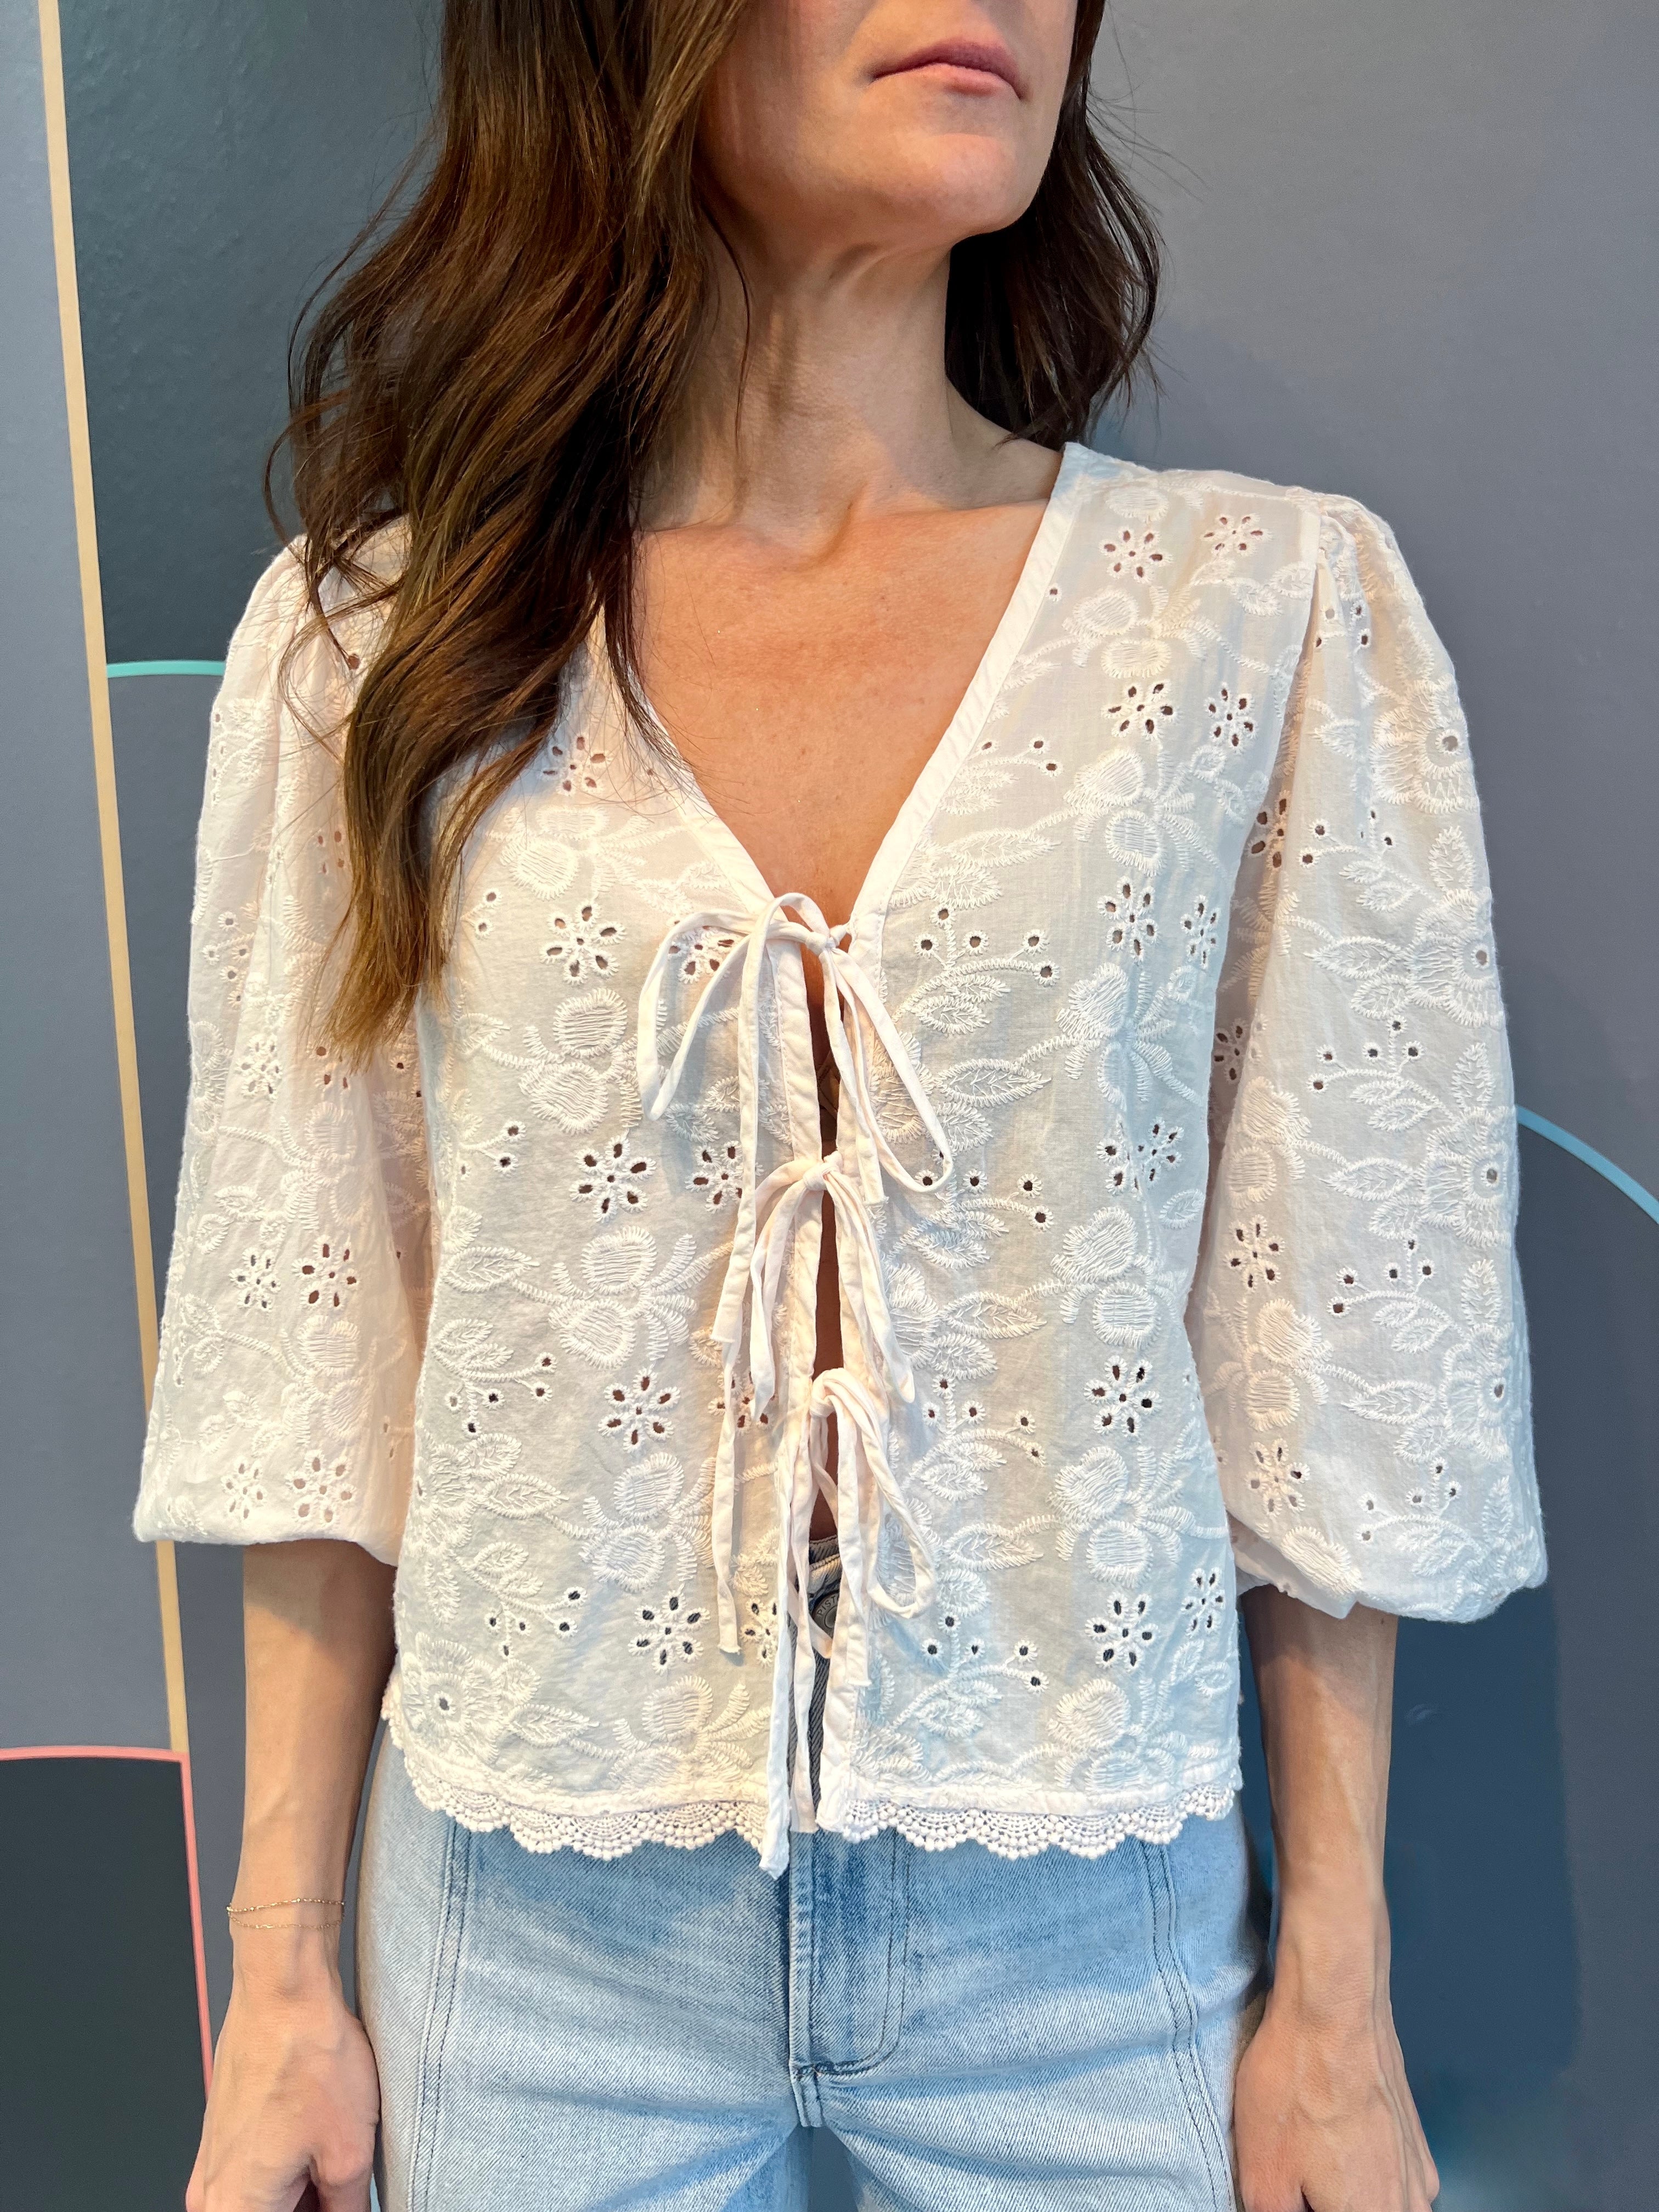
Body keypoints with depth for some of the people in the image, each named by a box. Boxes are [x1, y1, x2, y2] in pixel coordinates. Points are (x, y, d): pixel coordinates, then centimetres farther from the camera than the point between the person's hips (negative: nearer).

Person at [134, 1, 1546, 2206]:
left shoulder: (1280, 607, -6)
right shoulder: (373, 635, -4)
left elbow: (1335, 1352, -3)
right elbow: (320, 1350, -1)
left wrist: (1338, 1993, 0)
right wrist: (283, 1974, 2)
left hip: (1087, 1924, 1)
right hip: (538, 1924, 1)